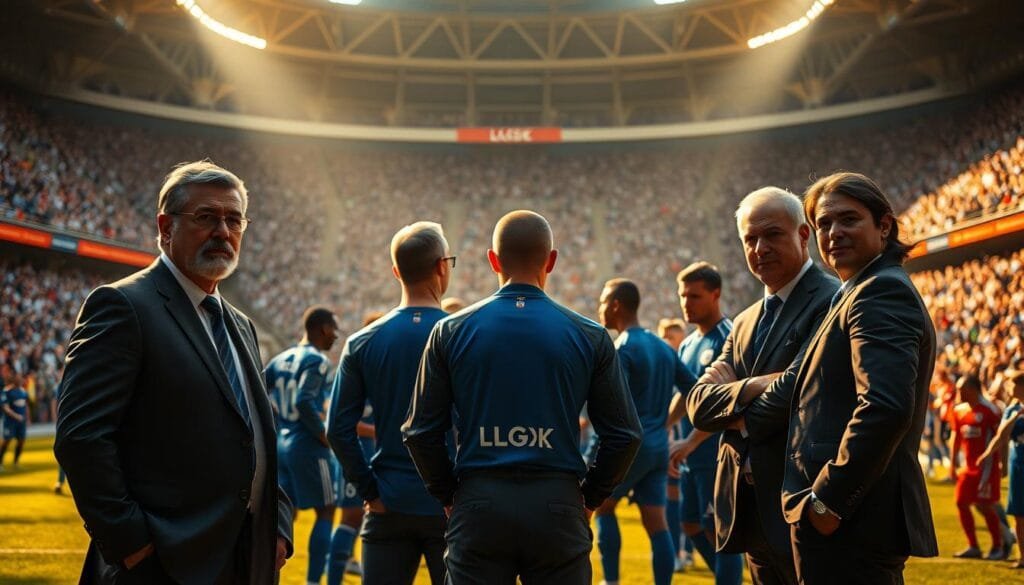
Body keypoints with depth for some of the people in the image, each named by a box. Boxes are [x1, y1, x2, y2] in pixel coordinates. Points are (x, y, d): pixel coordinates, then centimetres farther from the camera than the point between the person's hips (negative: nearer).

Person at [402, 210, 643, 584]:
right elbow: (624, 433, 3)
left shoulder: (451, 331, 2)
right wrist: (590, 497, 14)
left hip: (477, 505, 0)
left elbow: (421, 431, 2)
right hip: (559, 505, 0)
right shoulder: (589, 336, 2)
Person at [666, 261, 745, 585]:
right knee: (691, 525, 16)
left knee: (719, 531, -3)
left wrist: (691, 442, -23)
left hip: (718, 454, -9)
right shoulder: (688, 344, 14)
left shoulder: (728, 338, -13)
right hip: (694, 458, 9)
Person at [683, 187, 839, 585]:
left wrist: (741, 419, -5)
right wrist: (751, 388, -14)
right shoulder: (745, 322, 17)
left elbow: (800, 393, -21)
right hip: (752, 510, 8)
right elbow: (698, 404, 5)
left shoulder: (831, 302, -10)